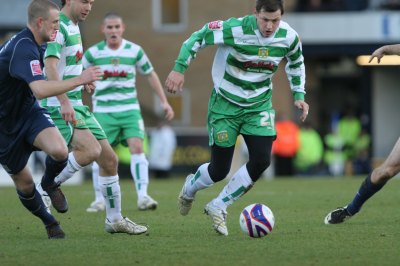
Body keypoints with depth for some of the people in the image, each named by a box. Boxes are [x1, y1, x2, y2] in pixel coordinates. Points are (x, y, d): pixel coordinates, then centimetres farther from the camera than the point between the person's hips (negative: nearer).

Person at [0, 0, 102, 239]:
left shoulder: (32, 45, 2)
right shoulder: (23, 49, -29)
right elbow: (41, 90, -43)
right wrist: (79, 80, -39)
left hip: (29, 112, 7)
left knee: (59, 151, -23)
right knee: (24, 183, 5)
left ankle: (49, 183, 9)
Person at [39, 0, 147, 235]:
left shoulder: (74, 27, 16)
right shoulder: (58, 27, -14)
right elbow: (50, 65, -29)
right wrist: (64, 102, -38)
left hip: (76, 106, 10)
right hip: (59, 107, -10)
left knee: (109, 159, 8)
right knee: (91, 150, -29)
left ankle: (115, 220, 17)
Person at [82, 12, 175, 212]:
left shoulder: (135, 51, 1)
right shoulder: (93, 53, -2)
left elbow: (150, 75, 12)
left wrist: (164, 102, 10)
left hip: (129, 109, 0)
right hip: (103, 111, 0)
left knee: (137, 148, -15)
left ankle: (143, 196, -15)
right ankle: (99, 199, 11)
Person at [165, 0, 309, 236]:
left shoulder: (289, 37, -12)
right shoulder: (235, 29, -26)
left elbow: (296, 63, 11)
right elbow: (198, 37, -14)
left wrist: (299, 95, 3)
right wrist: (179, 69, -20)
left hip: (259, 105, 4)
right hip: (226, 104, -4)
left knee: (261, 161, -15)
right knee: (220, 171, -2)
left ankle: (218, 207, 5)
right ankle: (190, 188, 36)